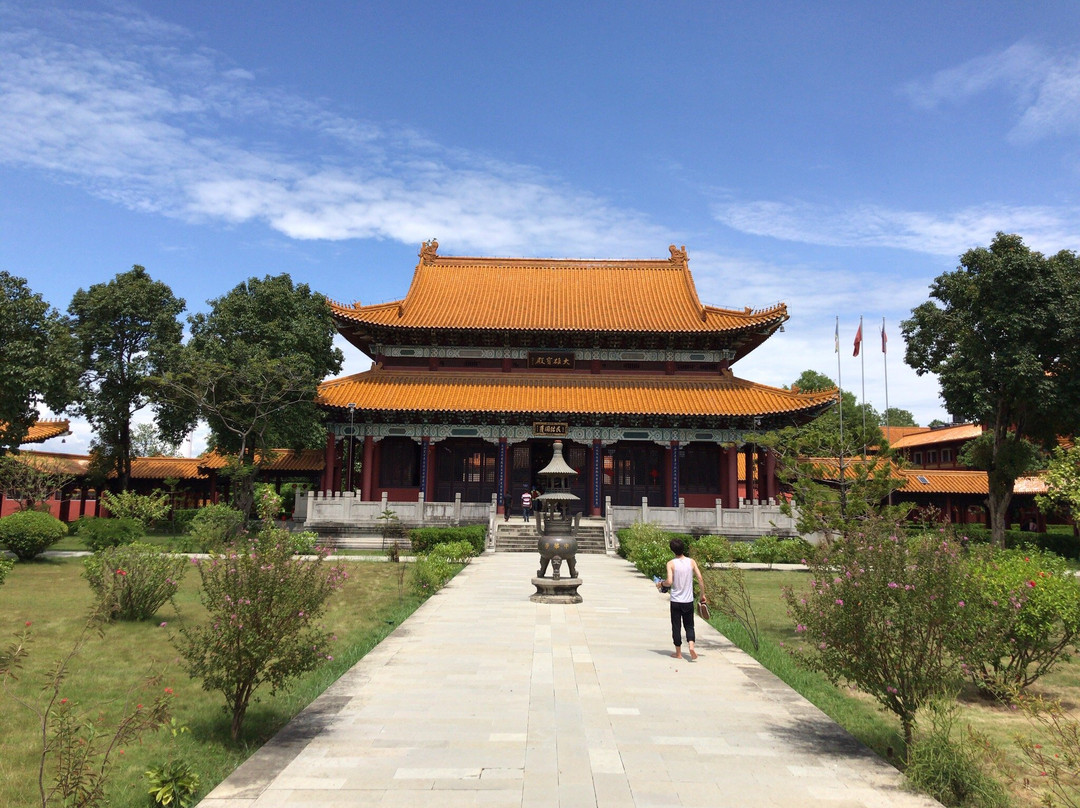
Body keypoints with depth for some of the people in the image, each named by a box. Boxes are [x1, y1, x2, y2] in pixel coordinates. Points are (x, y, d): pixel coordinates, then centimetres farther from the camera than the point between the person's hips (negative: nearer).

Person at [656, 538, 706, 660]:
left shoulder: (671, 563, -9)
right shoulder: (691, 562, -2)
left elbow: (669, 582, -18)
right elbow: (700, 579, -5)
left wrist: (661, 583, 2)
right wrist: (703, 594, 6)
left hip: (676, 601, -2)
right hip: (689, 601, 2)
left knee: (676, 627, 10)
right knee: (689, 625, 15)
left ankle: (678, 653, 17)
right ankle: (691, 646, -9)